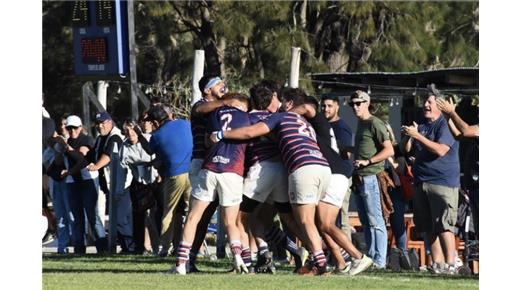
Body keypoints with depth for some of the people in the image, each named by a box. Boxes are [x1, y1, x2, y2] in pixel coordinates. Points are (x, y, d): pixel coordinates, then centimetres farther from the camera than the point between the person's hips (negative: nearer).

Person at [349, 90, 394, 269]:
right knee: (366, 222, 12)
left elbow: (389, 150, -16)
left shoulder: (374, 124, -10)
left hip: (371, 177, -10)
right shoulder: (361, 124, 20)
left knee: (375, 220, -11)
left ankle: (379, 260, -13)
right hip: (360, 179, 10)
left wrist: (367, 161, -20)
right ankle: (371, 258, 16)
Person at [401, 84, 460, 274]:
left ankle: (450, 264, -12)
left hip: (443, 182, -7)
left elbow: (441, 150, -19)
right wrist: (408, 136, -3)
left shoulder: (445, 125, -6)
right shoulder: (421, 125, 17)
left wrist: (418, 136, -19)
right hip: (421, 183, 7)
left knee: (444, 226, -13)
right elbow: (407, 150, 18)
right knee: (429, 228, 6)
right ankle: (437, 264, 10)